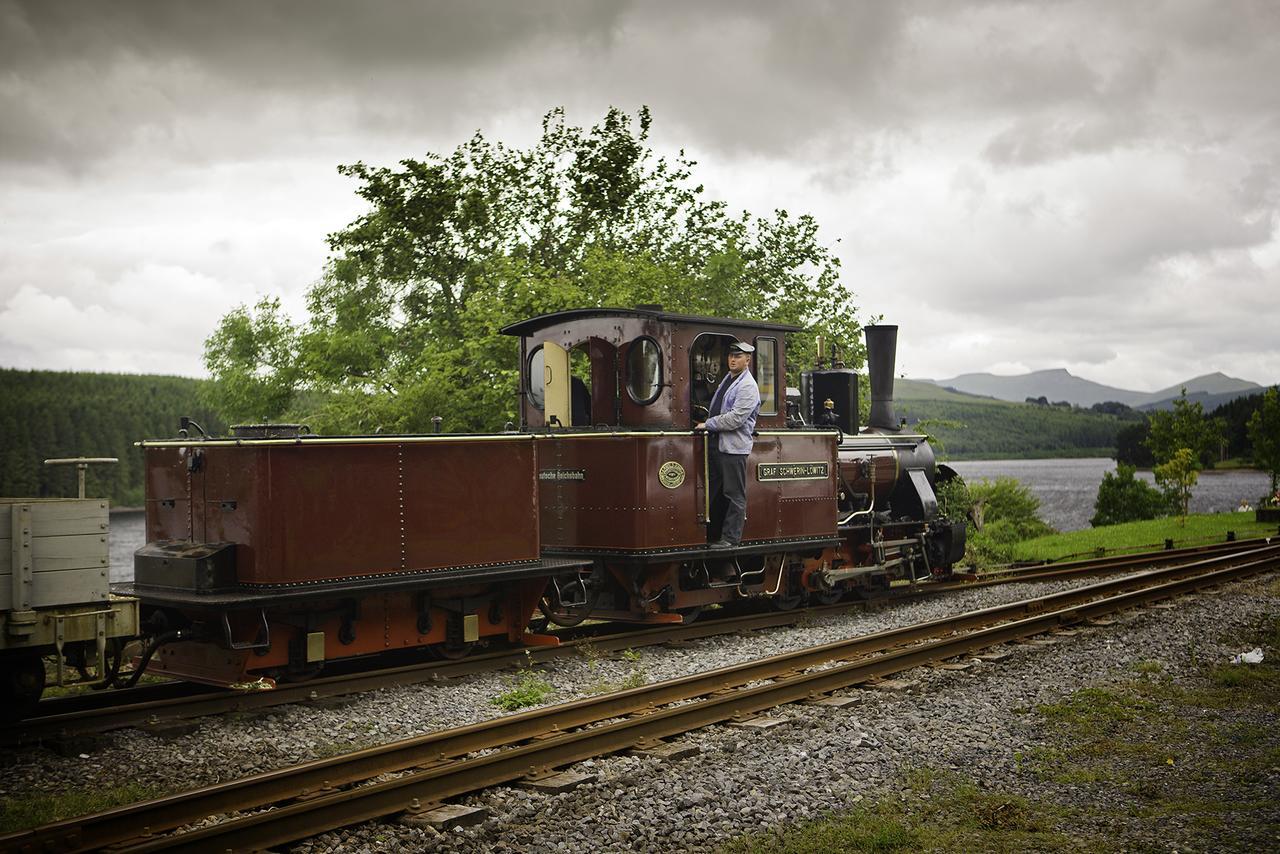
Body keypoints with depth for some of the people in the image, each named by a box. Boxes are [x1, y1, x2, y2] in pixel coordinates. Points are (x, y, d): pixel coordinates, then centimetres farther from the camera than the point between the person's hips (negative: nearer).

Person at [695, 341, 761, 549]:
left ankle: (731, 537, 1)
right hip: (717, 443, 10)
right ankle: (713, 532, 24)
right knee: (714, 491, 15)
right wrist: (708, 423, 14)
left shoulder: (748, 387, -13)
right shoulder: (727, 379, 15)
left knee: (734, 494, -3)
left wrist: (707, 424, -14)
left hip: (734, 447, -10)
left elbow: (735, 418, -21)